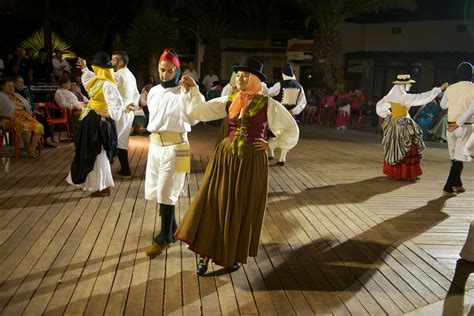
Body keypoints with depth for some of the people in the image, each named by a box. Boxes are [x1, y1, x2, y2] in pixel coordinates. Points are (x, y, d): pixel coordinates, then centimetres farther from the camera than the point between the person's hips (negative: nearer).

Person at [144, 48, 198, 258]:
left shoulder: (184, 93, -11)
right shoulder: (153, 92, 10)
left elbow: (193, 120, -18)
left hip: (174, 146, -7)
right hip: (155, 145, 7)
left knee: (166, 193, -2)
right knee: (156, 191, 14)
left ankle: (164, 238, 13)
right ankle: (172, 230, 31)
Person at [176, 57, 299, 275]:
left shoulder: (268, 105, -5)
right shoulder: (228, 101, 4)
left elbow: (291, 129, 2)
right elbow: (201, 111, 0)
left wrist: (271, 146, -3)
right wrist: (192, 90, -11)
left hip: (252, 162, -3)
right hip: (225, 157, 3)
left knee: (244, 208, 8)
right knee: (214, 203, 4)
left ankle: (237, 255, 26)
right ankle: (206, 252, 17)